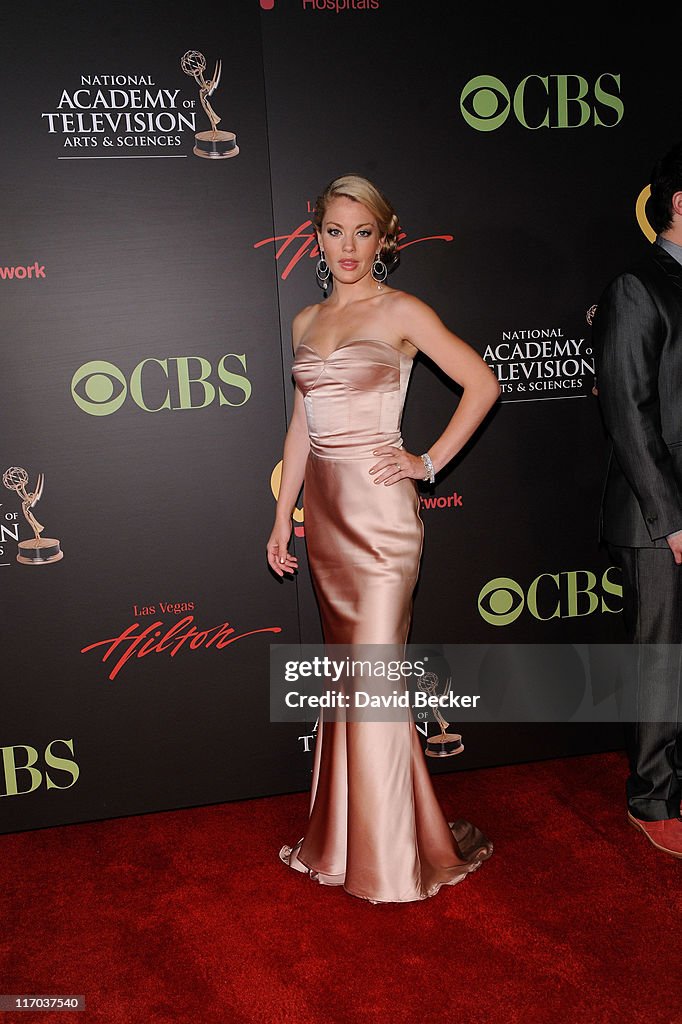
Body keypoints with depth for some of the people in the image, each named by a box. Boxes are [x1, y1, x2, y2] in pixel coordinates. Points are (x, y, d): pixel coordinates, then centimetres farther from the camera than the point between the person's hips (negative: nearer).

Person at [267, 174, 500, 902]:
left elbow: (482, 383, -4)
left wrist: (430, 462, -7)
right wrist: (282, 516, 14)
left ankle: (390, 855, 15)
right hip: (325, 510, 6)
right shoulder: (306, 322, 14)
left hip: (378, 510, -6)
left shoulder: (401, 312, -3)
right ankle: (343, 837, 29)